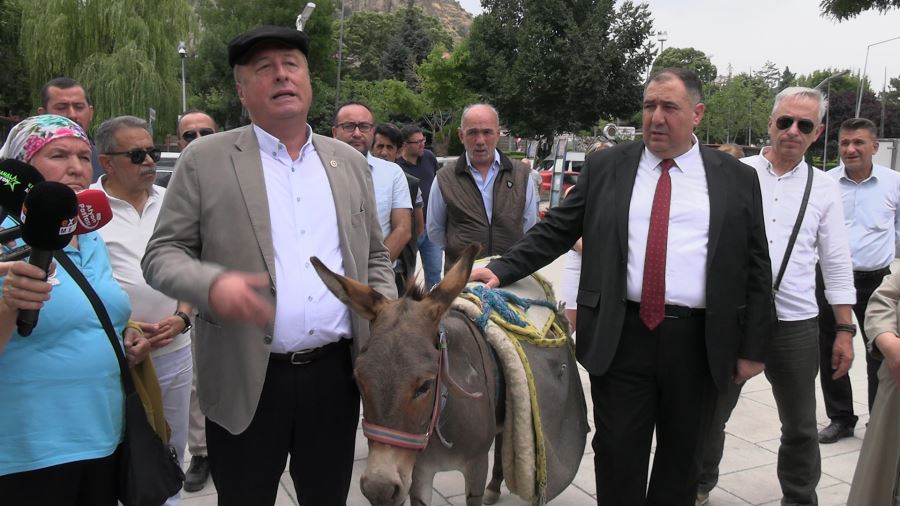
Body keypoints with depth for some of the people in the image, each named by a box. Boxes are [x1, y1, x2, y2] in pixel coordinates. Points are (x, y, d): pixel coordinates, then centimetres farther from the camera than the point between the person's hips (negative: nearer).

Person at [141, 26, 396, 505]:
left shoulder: (349, 161, 9)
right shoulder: (205, 158, -2)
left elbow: (374, 257, 14)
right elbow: (161, 254, -2)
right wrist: (213, 284, -23)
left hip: (336, 373, 3)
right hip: (246, 380, -2)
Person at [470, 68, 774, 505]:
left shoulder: (737, 179, 4)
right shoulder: (605, 167, 4)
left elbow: (755, 268, 5)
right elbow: (555, 231, 4)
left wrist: (752, 348, 3)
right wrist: (502, 270, -10)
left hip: (698, 342, 1)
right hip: (620, 335, 0)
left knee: (681, 457, 16)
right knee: (618, 455, 8)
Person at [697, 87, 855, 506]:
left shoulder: (824, 188, 4)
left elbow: (836, 266, 6)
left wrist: (845, 331, 5)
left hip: (795, 325, 1)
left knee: (800, 427, 15)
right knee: (711, 413, 14)